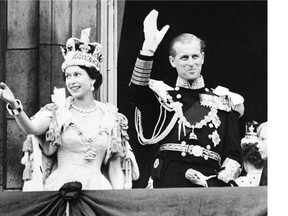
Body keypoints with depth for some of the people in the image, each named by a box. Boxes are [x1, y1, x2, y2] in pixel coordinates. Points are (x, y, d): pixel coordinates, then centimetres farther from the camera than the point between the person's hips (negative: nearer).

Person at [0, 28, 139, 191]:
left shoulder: (110, 117, 7)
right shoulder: (57, 111, 5)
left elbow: (115, 168, 9)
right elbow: (33, 128, -16)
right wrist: (14, 105, -33)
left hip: (97, 189, 1)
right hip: (61, 186, -1)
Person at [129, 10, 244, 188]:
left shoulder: (223, 103, 13)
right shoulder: (163, 97, 10)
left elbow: (234, 154, 11)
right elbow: (137, 92, -13)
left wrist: (217, 181, -7)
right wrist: (149, 49, -25)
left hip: (210, 184, 1)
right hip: (168, 185, -1)